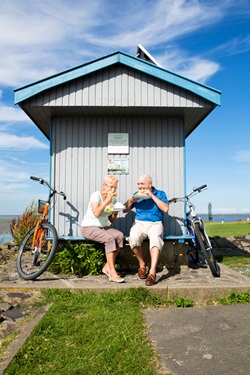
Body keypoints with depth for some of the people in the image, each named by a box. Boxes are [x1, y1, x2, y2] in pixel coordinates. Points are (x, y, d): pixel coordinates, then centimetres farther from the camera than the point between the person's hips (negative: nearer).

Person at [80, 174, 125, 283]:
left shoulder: (113, 199, 8)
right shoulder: (96, 195, -10)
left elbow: (111, 220, 14)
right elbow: (96, 213, -28)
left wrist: (115, 213, -8)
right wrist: (108, 200, -24)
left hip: (104, 227, 6)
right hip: (89, 227, -6)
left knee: (120, 236, -23)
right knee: (109, 238, -32)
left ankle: (107, 267, -13)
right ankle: (112, 273, -27)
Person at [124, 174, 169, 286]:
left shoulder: (160, 193, 8)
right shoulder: (136, 194, 16)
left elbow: (165, 209, -9)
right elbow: (125, 209, 13)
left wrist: (152, 195, -10)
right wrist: (131, 200, -7)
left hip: (155, 224, -2)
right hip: (139, 223, 2)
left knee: (155, 238, -36)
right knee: (133, 238, -32)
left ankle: (152, 272, -37)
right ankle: (142, 264, -8)